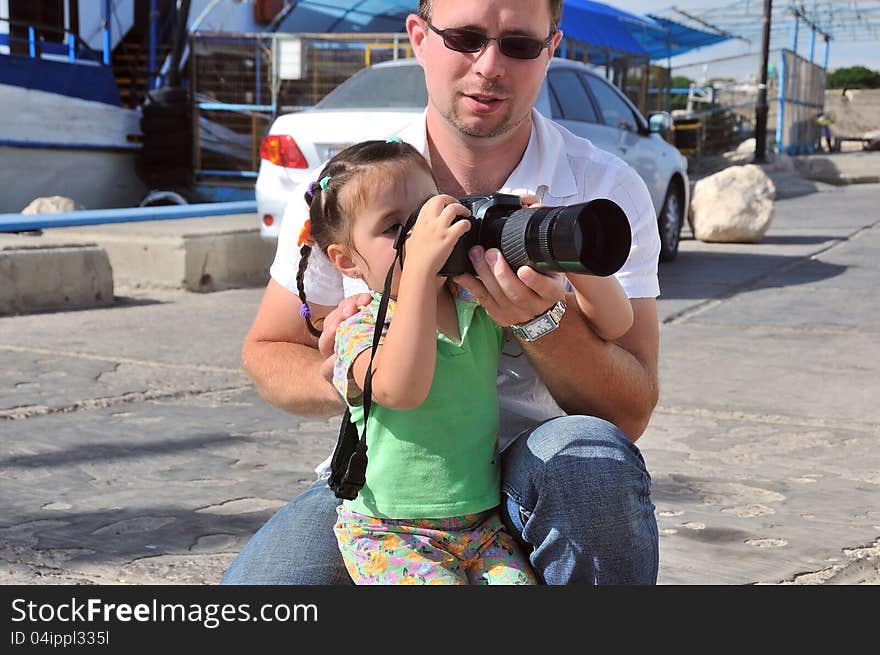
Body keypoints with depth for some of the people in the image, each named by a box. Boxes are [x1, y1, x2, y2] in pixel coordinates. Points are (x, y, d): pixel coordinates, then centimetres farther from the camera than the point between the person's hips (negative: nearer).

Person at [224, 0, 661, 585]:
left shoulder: (607, 190, -5)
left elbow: (631, 414, -9)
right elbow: (266, 353, 8)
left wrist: (545, 322, -29)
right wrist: (333, 380, -17)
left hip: (535, 479, -1)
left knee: (591, 456, -35)